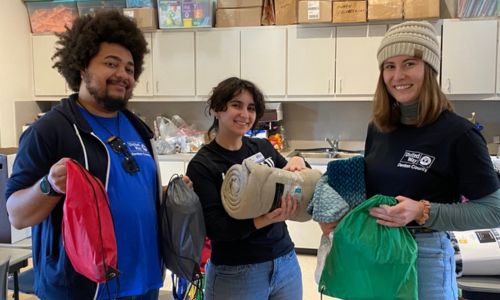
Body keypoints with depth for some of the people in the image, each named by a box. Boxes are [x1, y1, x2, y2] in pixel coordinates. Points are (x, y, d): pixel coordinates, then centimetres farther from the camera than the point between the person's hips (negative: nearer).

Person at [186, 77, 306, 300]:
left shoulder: (264, 147, 1)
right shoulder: (202, 165, -11)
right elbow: (214, 228, -16)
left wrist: (298, 162, -12)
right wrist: (264, 220, -30)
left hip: (286, 262, 4)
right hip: (235, 274, -4)